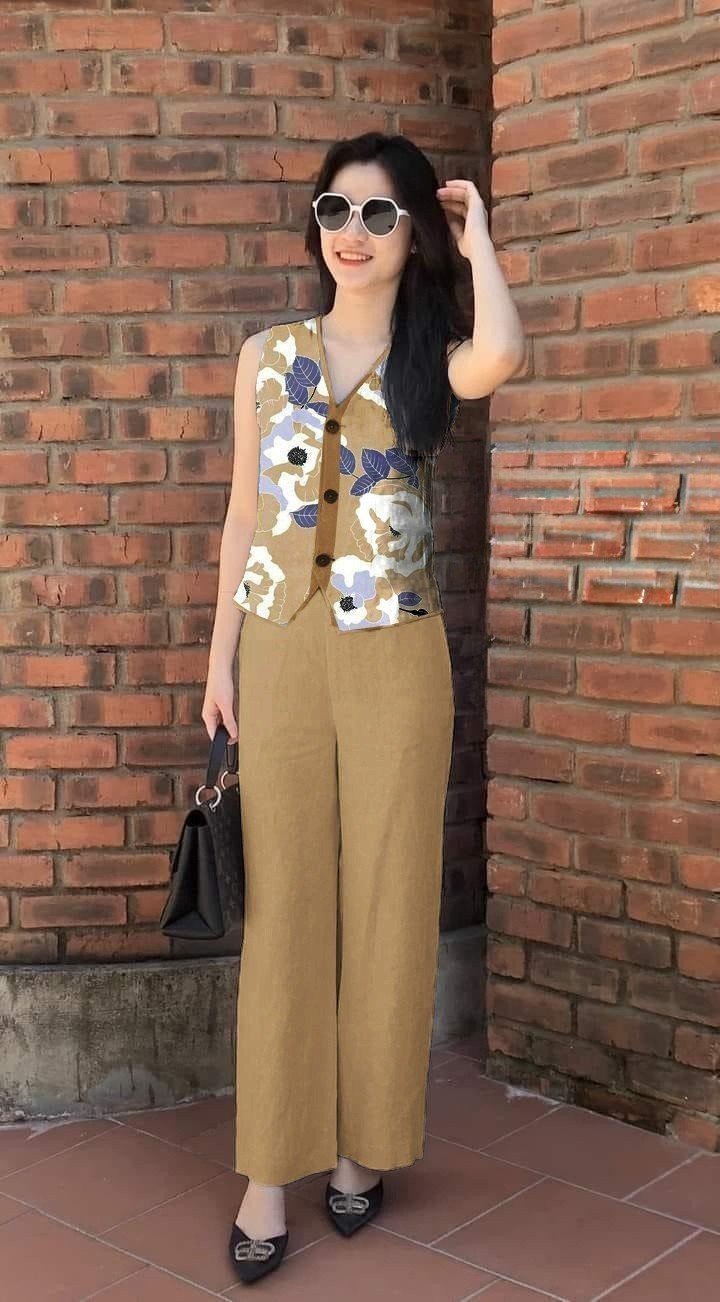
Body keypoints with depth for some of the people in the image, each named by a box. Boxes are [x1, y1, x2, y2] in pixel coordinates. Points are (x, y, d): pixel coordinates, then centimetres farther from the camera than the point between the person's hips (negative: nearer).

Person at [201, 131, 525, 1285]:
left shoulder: (435, 360, 4)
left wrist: (476, 238, -4)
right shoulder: (268, 355, 9)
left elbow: (503, 355, -22)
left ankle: (363, 1144, 20)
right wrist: (221, 657, 6)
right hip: (282, 652, 1)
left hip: (395, 657, -1)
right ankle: (271, 1171, 9)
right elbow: (244, 515, 10)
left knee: (385, 899, 5)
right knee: (283, 905, 2)